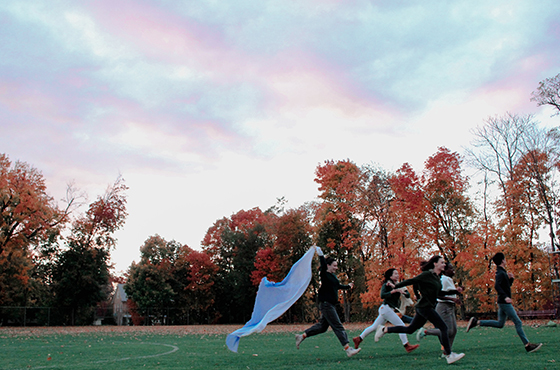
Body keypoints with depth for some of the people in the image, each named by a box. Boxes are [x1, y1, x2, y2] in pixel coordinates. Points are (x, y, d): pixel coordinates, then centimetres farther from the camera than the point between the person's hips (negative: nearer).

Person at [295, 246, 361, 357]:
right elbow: (323, 264, -29)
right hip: (326, 304, -9)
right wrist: (320, 253, -40)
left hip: (331, 305, 9)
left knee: (322, 326, 14)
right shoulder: (325, 274, -11)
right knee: (338, 327, -9)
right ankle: (348, 349, -8)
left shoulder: (334, 276, 14)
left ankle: (301, 336, 23)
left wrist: (348, 286, 45)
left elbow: (338, 286, 33)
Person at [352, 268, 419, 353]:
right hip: (386, 308, -8)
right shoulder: (386, 285, -6)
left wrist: (404, 292, -15)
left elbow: (408, 295, 7)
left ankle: (358, 339, 20)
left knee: (374, 327, 12)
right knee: (401, 325, -13)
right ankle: (407, 346, -12)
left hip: (390, 310, 8)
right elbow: (382, 295, -22)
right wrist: (394, 291, -26)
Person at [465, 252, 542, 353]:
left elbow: (508, 285, 26)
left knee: (500, 324, 13)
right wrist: (505, 296, -36)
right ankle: (528, 345, 0)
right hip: (504, 303, -10)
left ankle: (476, 322, 9)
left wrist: (510, 278, 8)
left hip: (503, 303, 10)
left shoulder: (503, 272, 17)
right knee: (518, 323, -5)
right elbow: (497, 285, -29)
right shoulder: (500, 273, -14)